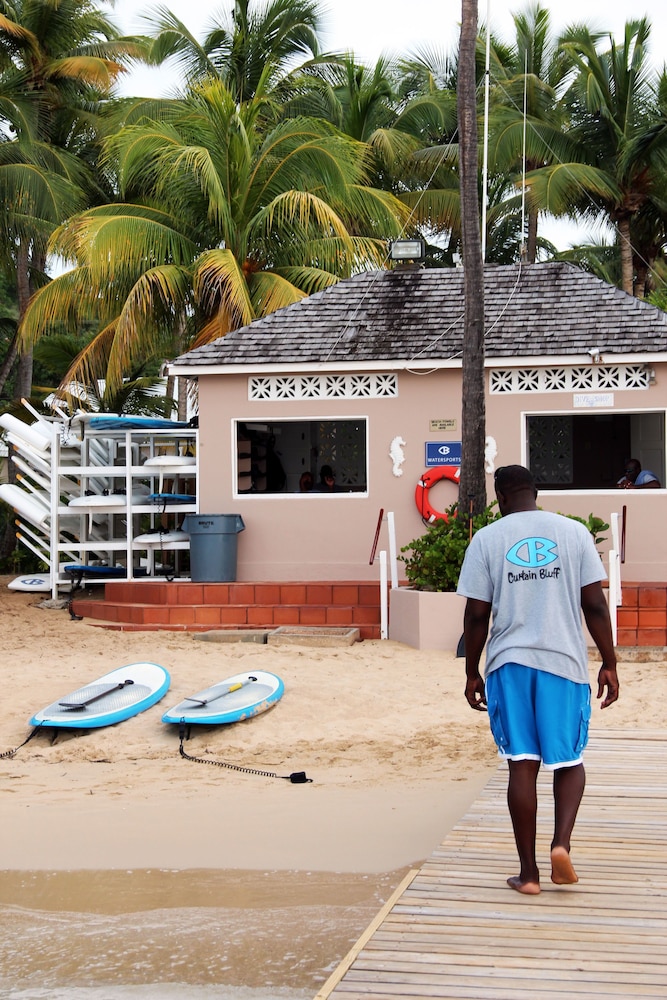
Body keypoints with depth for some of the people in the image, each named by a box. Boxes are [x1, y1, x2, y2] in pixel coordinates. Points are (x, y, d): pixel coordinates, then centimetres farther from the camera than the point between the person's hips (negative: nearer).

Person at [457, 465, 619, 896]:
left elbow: (477, 615, 0)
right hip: (565, 664, 0)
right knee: (569, 761, 15)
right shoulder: (574, 532, 3)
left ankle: (529, 871, 7)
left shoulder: (487, 539, 1)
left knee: (522, 765, 5)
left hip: (510, 665, 0)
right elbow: (595, 605, -1)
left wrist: (473, 673, 10)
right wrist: (609, 664, 6)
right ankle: (562, 843, -6)